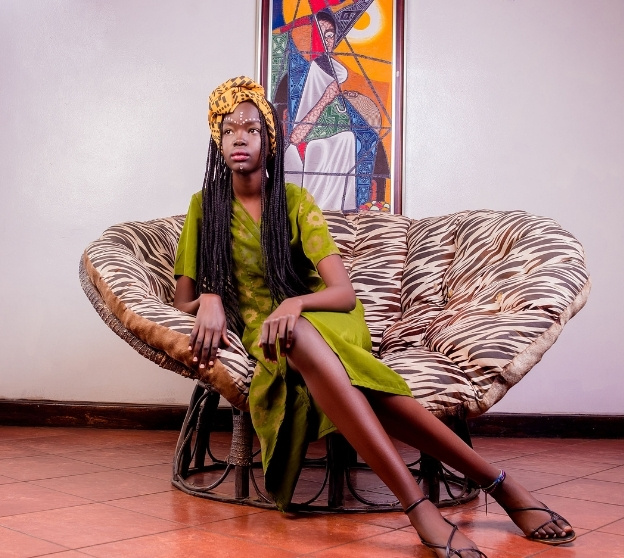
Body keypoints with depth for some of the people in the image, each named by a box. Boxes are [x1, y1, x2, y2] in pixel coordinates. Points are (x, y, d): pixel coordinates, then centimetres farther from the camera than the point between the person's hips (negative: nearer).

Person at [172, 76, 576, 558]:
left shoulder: (294, 201, 4)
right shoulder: (205, 205, 7)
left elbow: (344, 292, -6)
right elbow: (182, 301, 6)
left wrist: (294, 303, -27)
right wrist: (210, 301, -18)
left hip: (322, 321, 0)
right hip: (262, 338, 0)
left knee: (300, 335, -38)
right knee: (300, 340, -38)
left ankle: (420, 507, -40)